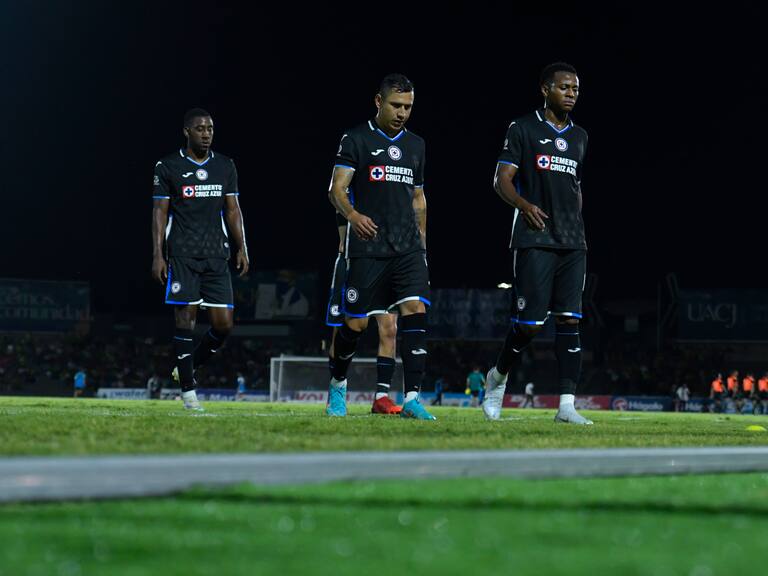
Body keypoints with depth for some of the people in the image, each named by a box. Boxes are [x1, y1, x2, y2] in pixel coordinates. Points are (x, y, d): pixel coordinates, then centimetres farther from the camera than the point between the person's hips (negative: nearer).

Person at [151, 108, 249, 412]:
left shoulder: (225, 167, 12)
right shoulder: (168, 167, 1)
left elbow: (233, 210, 14)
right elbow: (159, 212, 1)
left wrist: (241, 248, 5)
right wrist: (157, 255, -5)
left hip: (216, 255, 4)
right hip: (182, 255, -4)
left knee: (224, 323, -2)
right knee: (186, 319, -8)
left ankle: (187, 367, 21)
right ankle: (188, 390, -3)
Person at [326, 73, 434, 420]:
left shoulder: (415, 145, 16)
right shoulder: (356, 140, -1)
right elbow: (337, 189, -10)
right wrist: (352, 215, -30)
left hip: (408, 248, 4)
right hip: (367, 247, -4)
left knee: (415, 311, -15)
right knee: (355, 323, 0)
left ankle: (412, 399, -18)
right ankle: (337, 385, 27)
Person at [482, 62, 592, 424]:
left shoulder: (579, 137, 18)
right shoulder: (523, 129, 0)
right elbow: (501, 180, -4)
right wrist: (523, 204, -23)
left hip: (572, 244, 5)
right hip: (534, 240, -5)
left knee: (569, 320, -4)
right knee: (530, 322, -8)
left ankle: (566, 405, -7)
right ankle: (499, 377, 20)